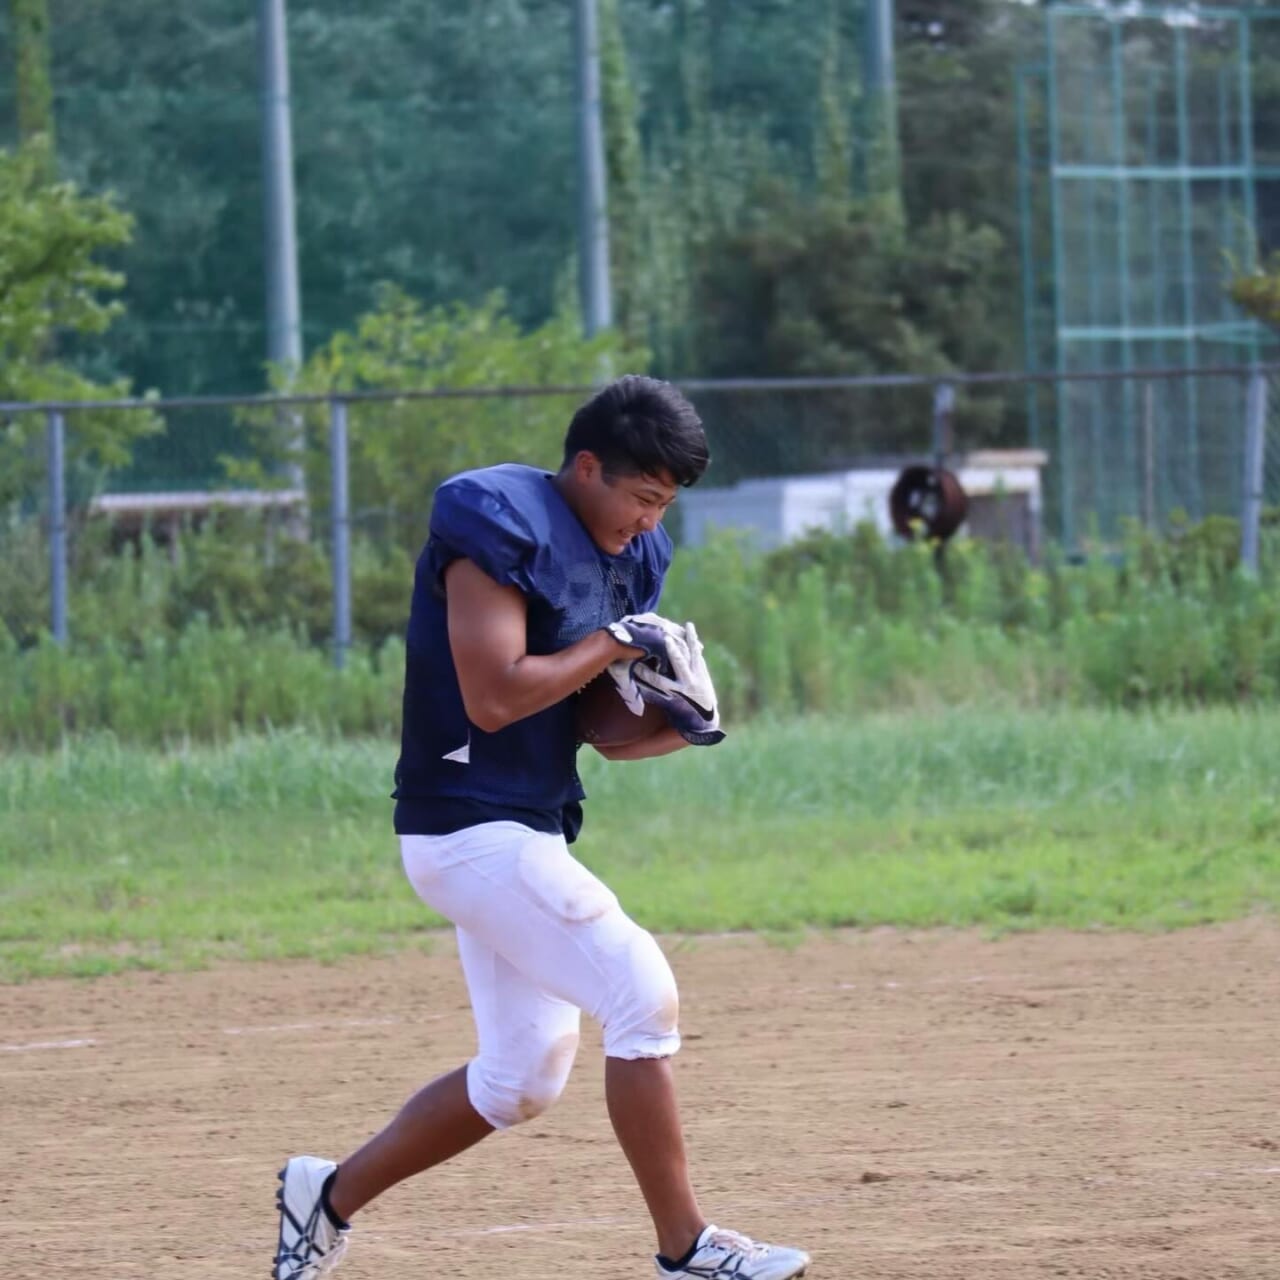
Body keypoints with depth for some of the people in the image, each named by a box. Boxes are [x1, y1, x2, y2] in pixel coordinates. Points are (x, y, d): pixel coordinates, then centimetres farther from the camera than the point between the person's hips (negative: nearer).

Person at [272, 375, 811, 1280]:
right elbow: (494, 697, -24)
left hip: (531, 830, 10)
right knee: (641, 992, -16)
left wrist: (675, 726, -4)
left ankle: (332, 1194, 27)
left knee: (522, 1080, 13)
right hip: (470, 826, -10)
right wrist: (613, 644, -15)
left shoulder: (623, 552, 12)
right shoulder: (501, 526, -16)